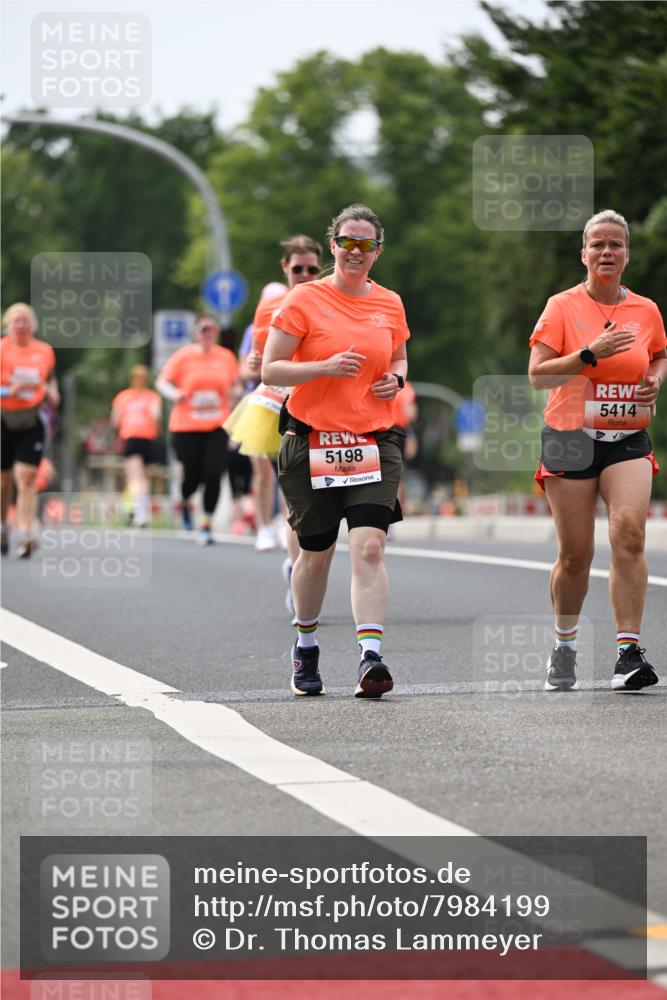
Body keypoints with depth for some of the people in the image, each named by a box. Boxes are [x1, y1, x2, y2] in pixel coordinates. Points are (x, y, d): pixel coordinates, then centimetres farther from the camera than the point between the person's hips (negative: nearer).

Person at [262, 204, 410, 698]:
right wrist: (326, 367, -19)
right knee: (316, 554, 9)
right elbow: (270, 370, -5)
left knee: (369, 547, -15)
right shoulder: (305, 300, -3)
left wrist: (396, 380, 3)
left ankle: (371, 657, -22)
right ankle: (306, 646, 34)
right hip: (313, 440, -2)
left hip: (375, 443, 2)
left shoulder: (390, 304, 9)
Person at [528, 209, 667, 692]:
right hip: (571, 439, -1)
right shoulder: (563, 306, -1)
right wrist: (591, 354, -19)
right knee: (575, 554, 1)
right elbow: (537, 374, -7)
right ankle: (565, 643, 26)